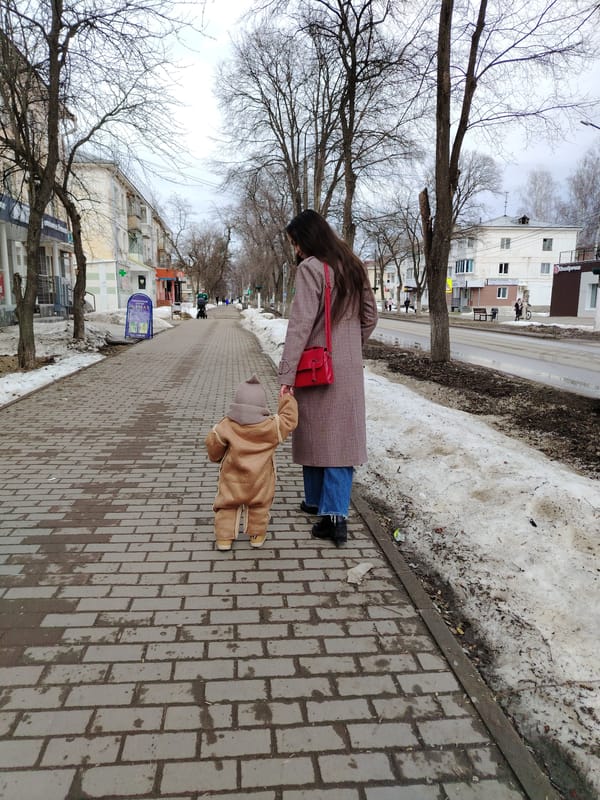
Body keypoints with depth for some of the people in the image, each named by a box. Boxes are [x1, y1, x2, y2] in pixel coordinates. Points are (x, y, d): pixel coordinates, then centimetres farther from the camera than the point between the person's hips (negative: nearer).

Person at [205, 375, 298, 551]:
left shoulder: (226, 426, -13)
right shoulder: (271, 426, -15)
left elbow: (213, 444, -5)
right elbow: (289, 418, -2)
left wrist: (216, 457, 17)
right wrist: (287, 399, 12)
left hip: (232, 479, 0)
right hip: (259, 481, 0)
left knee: (227, 505, 15)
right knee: (259, 506, 19)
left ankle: (224, 538, 15)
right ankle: (257, 535, 26)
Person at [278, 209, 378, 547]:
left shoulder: (311, 267, -10)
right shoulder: (353, 267, 11)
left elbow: (301, 323, -17)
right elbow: (370, 316, 15)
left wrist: (287, 374, -17)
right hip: (350, 369, 5)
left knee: (315, 432, 11)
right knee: (343, 436, 4)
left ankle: (316, 500, 27)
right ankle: (335, 514, 0)